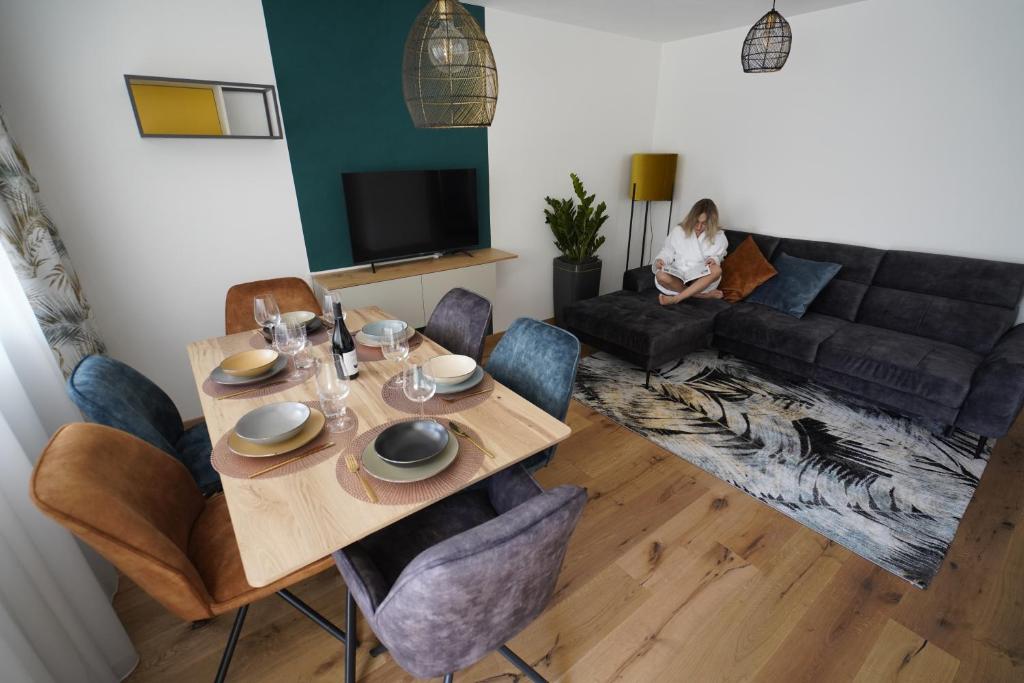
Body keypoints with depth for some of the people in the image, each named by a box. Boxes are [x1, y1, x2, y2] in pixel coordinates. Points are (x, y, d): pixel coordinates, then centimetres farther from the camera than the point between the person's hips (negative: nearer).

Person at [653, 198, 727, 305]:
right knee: (661, 276, -35)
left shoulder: (718, 237, 7)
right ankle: (705, 294, -26)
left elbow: (717, 256, 14)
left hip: (701, 279, 0)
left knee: (716, 270, -35)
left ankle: (675, 298, -37)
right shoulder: (678, 231, 5)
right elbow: (667, 251, 9)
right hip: (678, 276, 0)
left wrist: (713, 259, -12)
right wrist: (660, 260, -14)